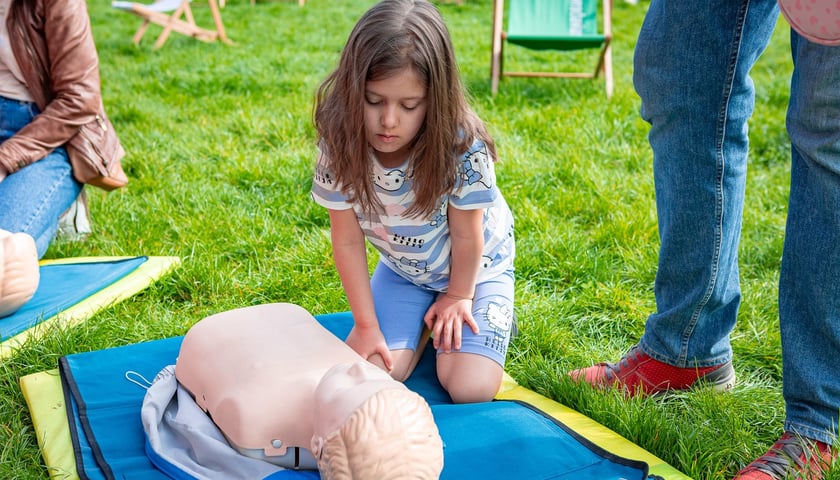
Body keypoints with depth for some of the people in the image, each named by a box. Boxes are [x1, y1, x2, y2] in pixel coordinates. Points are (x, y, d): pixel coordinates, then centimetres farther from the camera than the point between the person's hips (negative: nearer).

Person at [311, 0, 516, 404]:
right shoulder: (340, 146, -25)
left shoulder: (463, 148, -34)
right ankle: (426, 321, 17)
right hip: (402, 269, 3)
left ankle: (471, 315, 16)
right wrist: (366, 324, -12)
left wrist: (458, 296, -3)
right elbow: (348, 242, -15)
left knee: (470, 389, -16)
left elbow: (466, 236, -17)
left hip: (474, 267, -3)